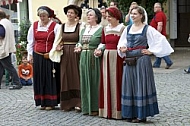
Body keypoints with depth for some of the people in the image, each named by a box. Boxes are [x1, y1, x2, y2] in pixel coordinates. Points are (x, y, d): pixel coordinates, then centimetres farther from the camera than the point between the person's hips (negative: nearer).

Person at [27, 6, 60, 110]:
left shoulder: (55, 26, -5)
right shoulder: (34, 26, 8)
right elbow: (30, 42, 14)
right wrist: (30, 55, 9)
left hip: (50, 57, -4)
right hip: (37, 56, 4)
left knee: (50, 79, -1)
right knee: (39, 79, 7)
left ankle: (51, 102, 6)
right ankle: (42, 102, 15)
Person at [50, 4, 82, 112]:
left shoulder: (79, 26, -2)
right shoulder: (62, 26, 10)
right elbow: (57, 40, 13)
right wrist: (57, 46, -6)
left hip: (75, 54, -4)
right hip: (64, 55, 4)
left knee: (76, 77, -3)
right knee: (65, 78, 5)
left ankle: (77, 102, 2)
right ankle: (67, 103, 12)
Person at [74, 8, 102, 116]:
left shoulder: (101, 29, -5)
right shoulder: (84, 29, 16)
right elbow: (80, 42, 22)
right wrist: (79, 47, 1)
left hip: (95, 59, -6)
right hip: (84, 58, 6)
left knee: (94, 82, -1)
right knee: (85, 82, 8)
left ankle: (95, 108, 7)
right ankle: (86, 107, 16)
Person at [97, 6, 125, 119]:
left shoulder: (122, 28, -6)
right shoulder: (105, 29, 13)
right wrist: (99, 50, 0)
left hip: (118, 58, -6)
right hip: (106, 58, 6)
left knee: (117, 83, -2)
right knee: (106, 83, 7)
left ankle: (117, 111, 6)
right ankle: (107, 110, 15)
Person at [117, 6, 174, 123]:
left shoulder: (147, 29, -5)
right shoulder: (128, 29, 11)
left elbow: (161, 39, -9)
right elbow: (122, 43, 20)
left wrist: (151, 51, -9)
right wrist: (121, 48, -1)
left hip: (142, 60, -6)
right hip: (129, 61, 6)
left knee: (141, 86, -2)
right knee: (129, 86, 8)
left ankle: (142, 114, 5)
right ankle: (131, 113, 16)